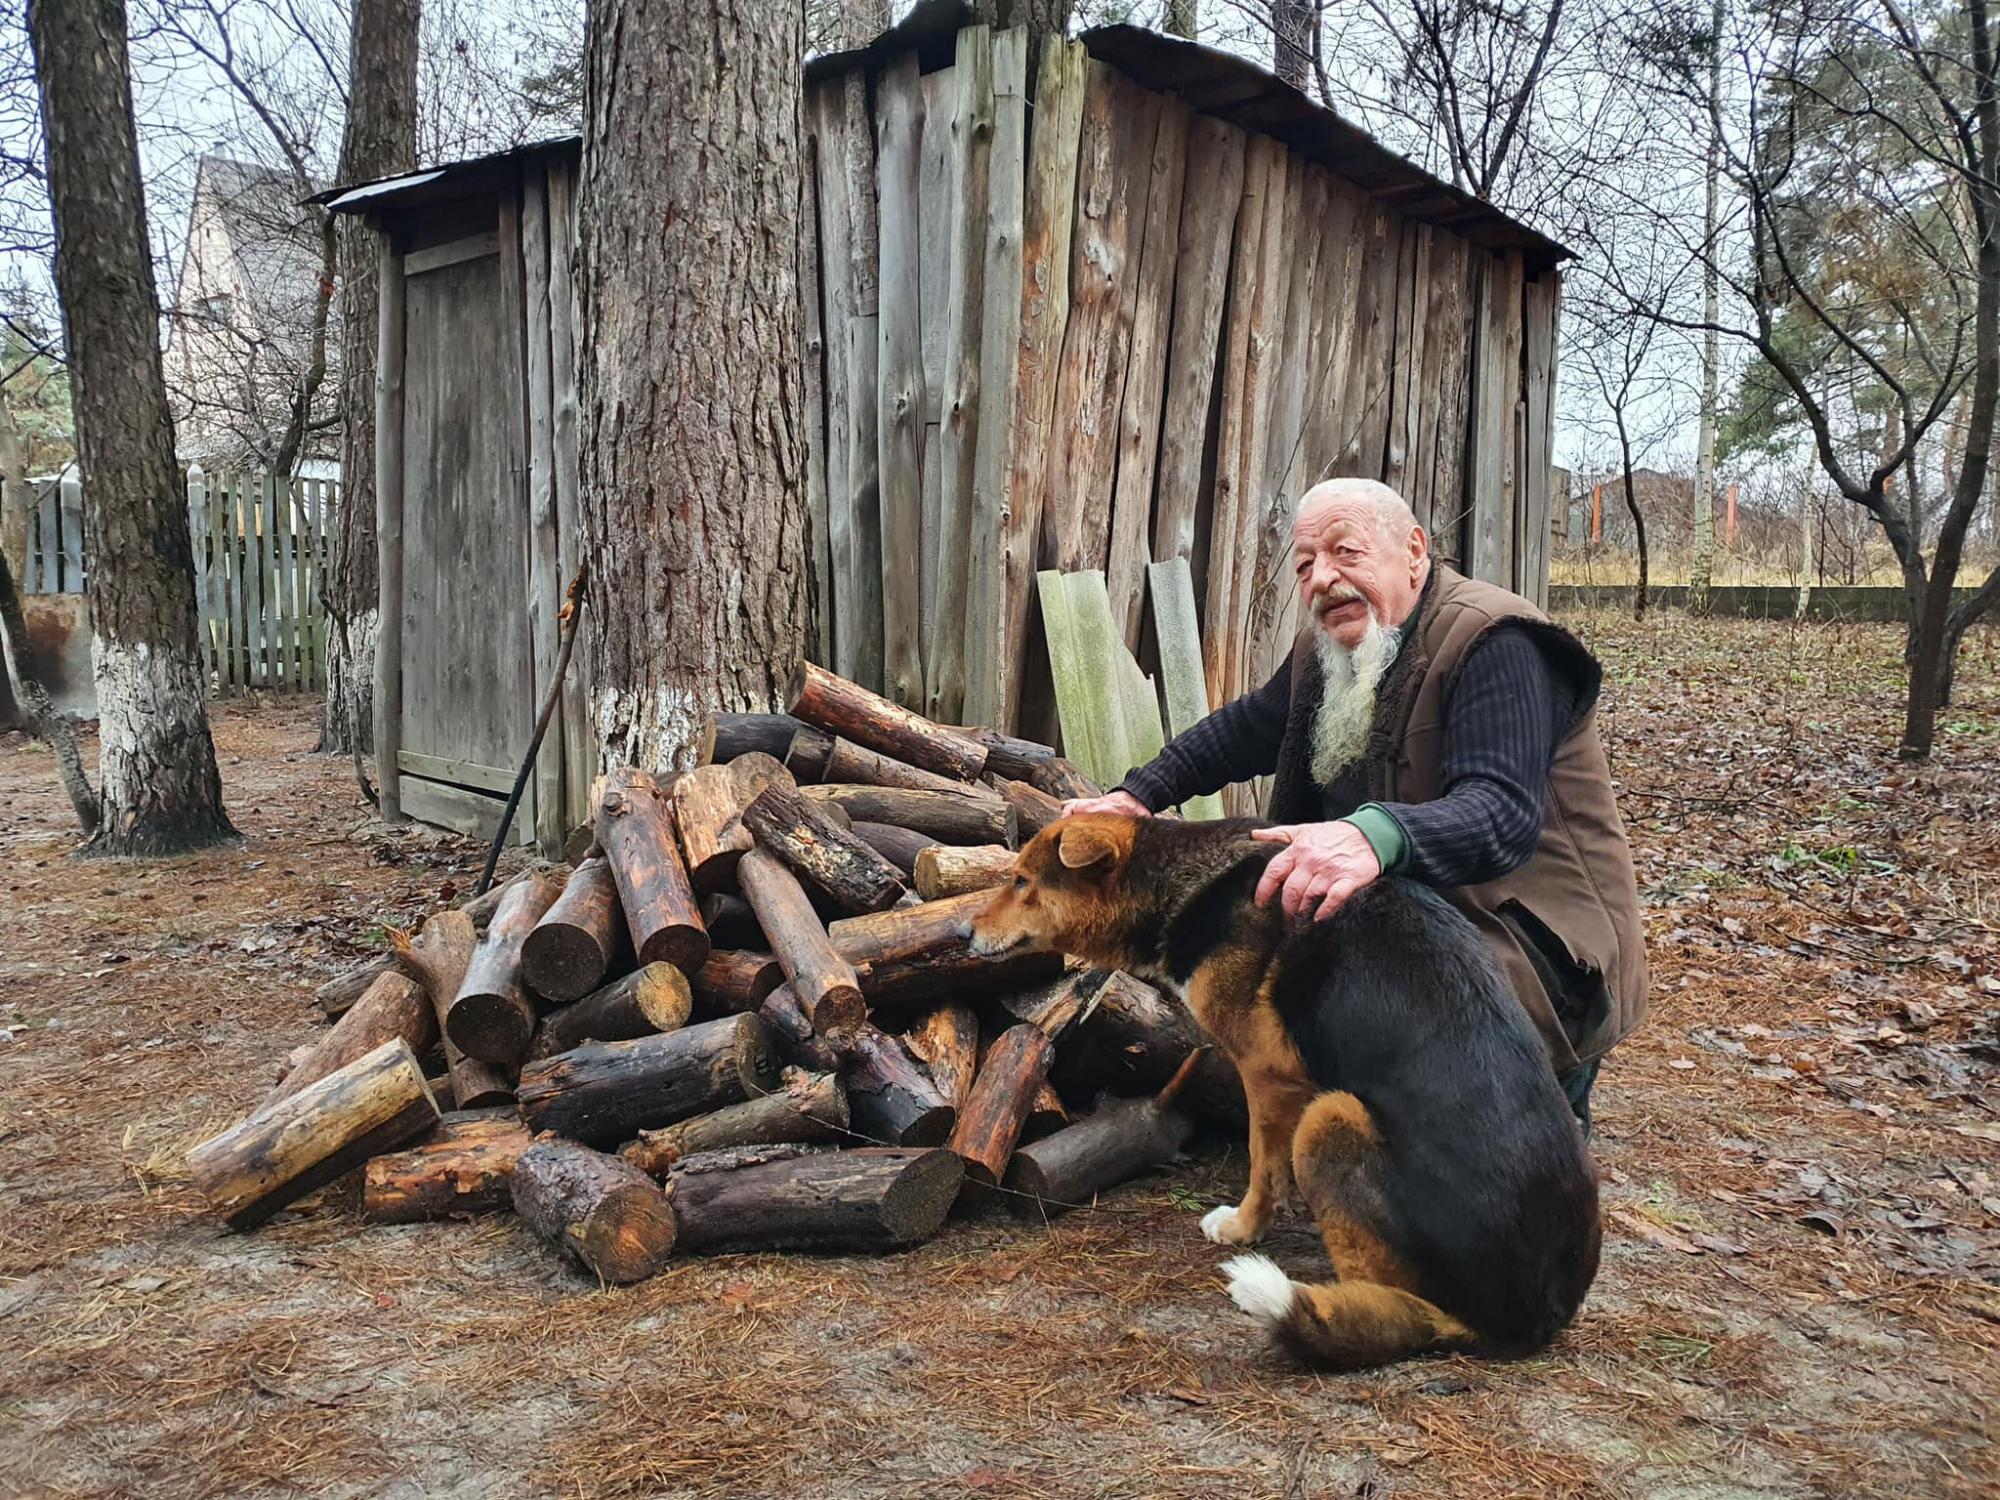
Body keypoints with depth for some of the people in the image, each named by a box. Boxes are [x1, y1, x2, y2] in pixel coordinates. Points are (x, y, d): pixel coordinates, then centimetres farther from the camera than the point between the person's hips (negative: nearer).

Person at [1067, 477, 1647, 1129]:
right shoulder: (1327, 648, 7)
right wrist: (1140, 794, 10)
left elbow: (1502, 810, -33)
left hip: (1537, 944, -8)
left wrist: (1377, 835, -52)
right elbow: (1249, 726, 23)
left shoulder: (1494, 644, -19)